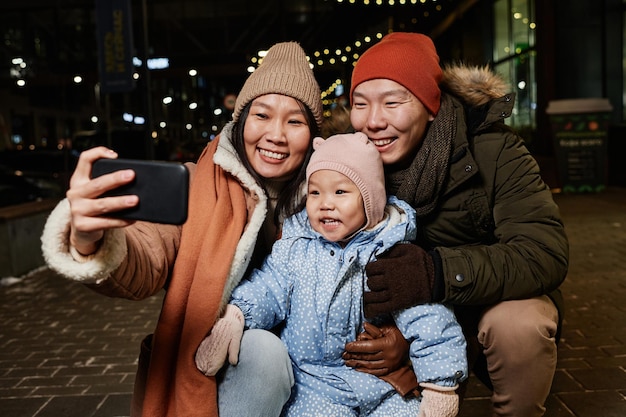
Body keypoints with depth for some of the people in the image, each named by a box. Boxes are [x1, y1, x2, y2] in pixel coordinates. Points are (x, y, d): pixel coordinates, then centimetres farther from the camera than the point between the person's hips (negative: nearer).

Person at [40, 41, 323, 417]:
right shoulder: (194, 187, -12)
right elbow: (143, 271, -27)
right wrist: (89, 241, -48)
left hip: (290, 371, 2)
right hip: (194, 369, -2)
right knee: (263, 348, -29)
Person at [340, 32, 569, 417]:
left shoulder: (493, 150, -21)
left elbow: (547, 251, -29)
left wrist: (439, 273, -45)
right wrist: (388, 337, -28)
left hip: (499, 298, -2)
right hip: (413, 317, 3)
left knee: (518, 324, -32)